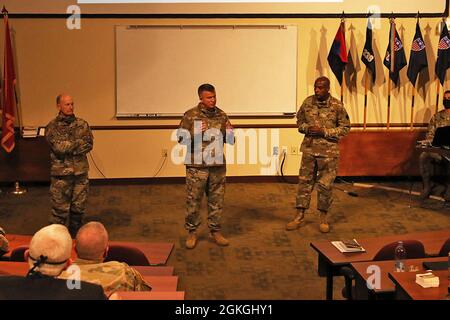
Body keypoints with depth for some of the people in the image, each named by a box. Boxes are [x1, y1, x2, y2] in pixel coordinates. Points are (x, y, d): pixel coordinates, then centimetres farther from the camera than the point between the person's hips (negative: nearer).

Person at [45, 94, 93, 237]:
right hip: (61, 173, -3)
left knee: (78, 207, 11)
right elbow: (58, 147, -16)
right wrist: (79, 142, -9)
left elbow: (89, 145, -5)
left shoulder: (82, 124, 6)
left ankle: (76, 236, 25)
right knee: (60, 208, 1)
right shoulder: (52, 127, -3)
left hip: (80, 172, 3)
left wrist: (67, 147, -14)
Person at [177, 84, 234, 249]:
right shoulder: (190, 115, -3)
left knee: (216, 199, 9)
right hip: (196, 165, -3)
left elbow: (231, 141, 12)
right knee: (193, 200, 2)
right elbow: (181, 138, -4)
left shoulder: (221, 115, 8)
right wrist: (196, 132, -21)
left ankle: (215, 231, 21)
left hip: (218, 165, 3)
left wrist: (229, 131, -11)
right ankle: (192, 232, 15)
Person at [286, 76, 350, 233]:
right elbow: (299, 121, 12)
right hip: (309, 149, 3)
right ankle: (299, 216, 16)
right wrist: (307, 128, -10)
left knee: (325, 185, 4)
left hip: (328, 151, -3)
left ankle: (323, 217, 20)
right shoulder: (308, 102, 1)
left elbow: (345, 128, -4)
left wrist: (325, 132, -16)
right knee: (304, 182, 7)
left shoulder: (337, 106, -8)